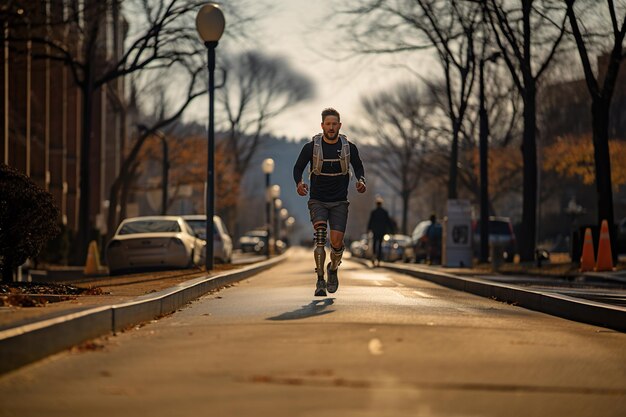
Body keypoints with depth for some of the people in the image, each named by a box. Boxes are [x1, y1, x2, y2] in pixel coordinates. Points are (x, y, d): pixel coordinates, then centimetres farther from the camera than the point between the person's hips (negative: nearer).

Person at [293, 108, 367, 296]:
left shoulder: (349, 148, -2)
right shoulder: (311, 147, -6)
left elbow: (358, 167, 13)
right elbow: (298, 167, 3)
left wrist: (361, 180, -9)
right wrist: (299, 183, -17)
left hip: (339, 202, 1)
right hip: (317, 201, -1)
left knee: (337, 242, -10)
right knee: (320, 235, -22)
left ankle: (333, 269, 23)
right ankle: (320, 281, -16)